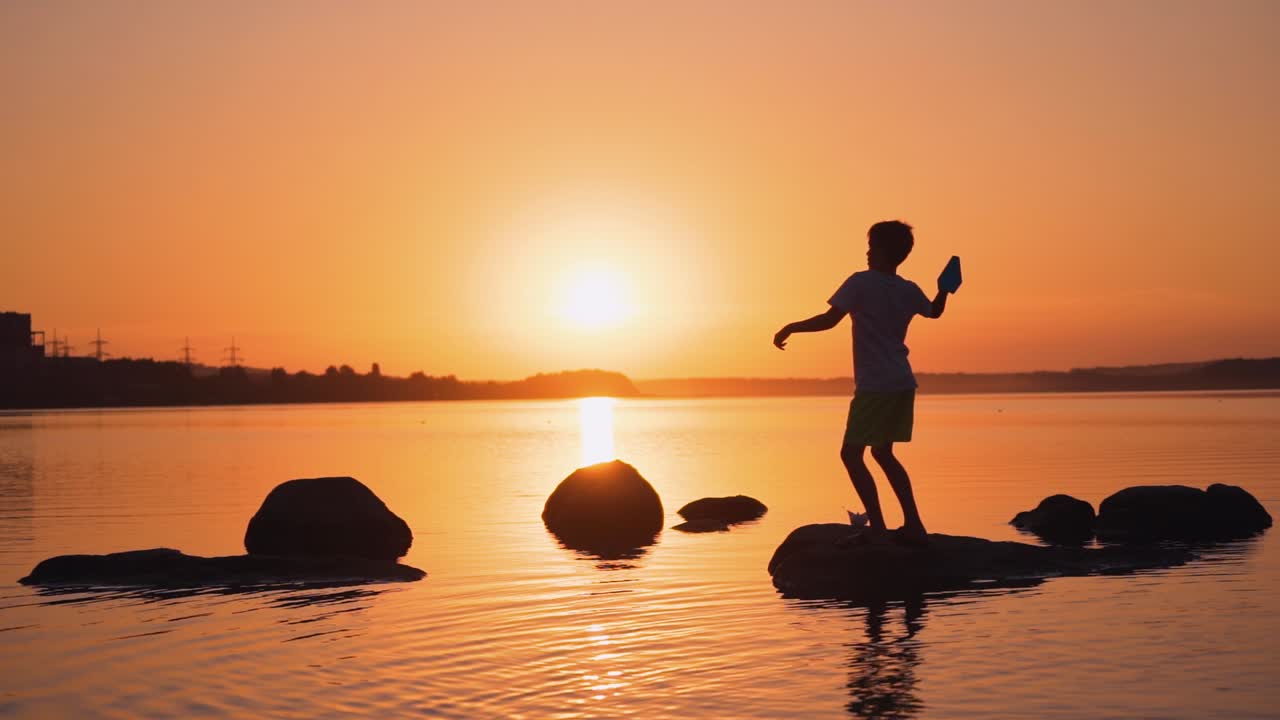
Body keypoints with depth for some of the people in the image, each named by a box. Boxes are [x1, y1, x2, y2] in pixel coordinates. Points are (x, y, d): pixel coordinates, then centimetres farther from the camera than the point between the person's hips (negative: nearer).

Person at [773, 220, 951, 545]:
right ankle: (914, 524, 14)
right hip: (903, 384, 8)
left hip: (874, 385, -8)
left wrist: (790, 328, -4)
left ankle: (878, 528, -11)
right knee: (882, 452, 18)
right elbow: (934, 311, 31)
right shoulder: (909, 290, 11)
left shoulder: (861, 283, -9)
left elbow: (829, 320, -15)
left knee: (851, 454, -3)